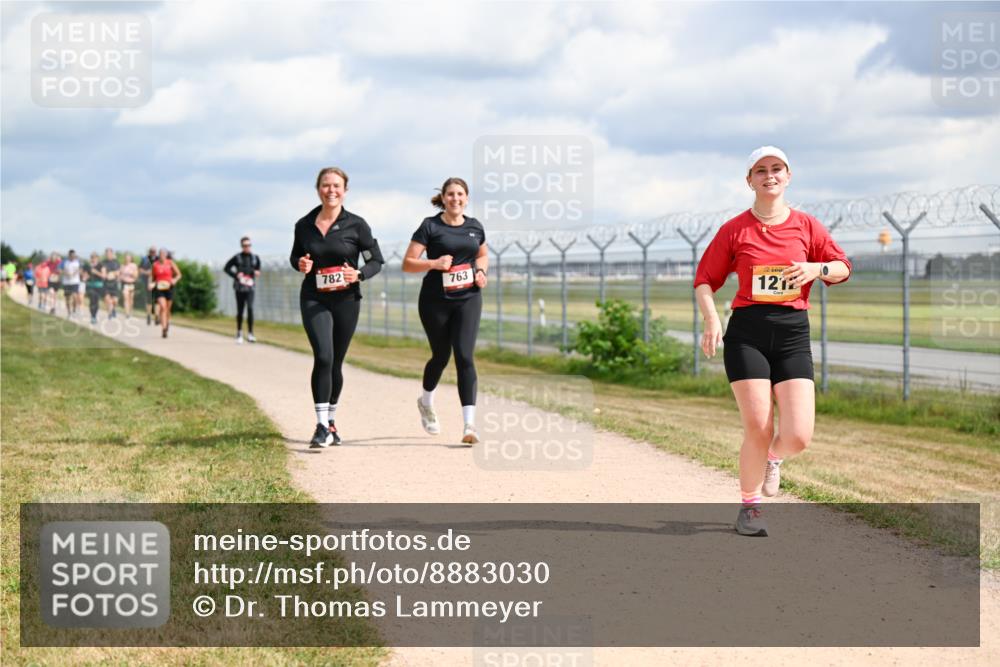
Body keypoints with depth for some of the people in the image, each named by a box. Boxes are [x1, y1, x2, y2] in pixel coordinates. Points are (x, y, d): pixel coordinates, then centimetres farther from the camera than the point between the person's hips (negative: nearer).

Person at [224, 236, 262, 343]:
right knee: (240, 310, 6)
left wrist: (257, 272, -2)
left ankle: (250, 333, -15)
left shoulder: (255, 258, 8)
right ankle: (239, 333, 23)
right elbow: (226, 268, 6)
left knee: (250, 308, -16)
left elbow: (258, 269, 22)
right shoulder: (237, 257, 0)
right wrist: (236, 275, -8)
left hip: (250, 287, 1)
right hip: (239, 287, -1)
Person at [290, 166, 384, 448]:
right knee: (323, 357, -19)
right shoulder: (304, 225, 2)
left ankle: (330, 420, 31)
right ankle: (322, 426, -18)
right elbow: (295, 256, 18)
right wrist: (300, 264, -5)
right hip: (314, 300, 0)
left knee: (335, 362, 11)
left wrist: (359, 274, -17)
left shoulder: (356, 225, -3)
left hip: (346, 300, 1)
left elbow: (376, 261, 2)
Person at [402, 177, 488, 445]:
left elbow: (483, 255, 26)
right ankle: (426, 402, 45)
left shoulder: (475, 227, 7)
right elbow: (407, 264, -7)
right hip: (435, 301, -2)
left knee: (464, 356, -13)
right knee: (441, 356, 12)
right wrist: (434, 263, -23)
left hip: (468, 299, 2)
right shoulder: (430, 226, -5)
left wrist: (481, 271, 5)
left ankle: (469, 424, -18)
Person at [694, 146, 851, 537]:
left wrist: (817, 269, -6)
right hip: (747, 332, -2)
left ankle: (773, 459, 28)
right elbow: (705, 279, 7)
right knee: (758, 429, -9)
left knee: (798, 437, -9)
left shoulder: (806, 226, 9)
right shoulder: (734, 230, 4)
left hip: (793, 333, 2)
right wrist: (711, 320, -9)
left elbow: (843, 269, 16)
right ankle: (749, 506, 14)